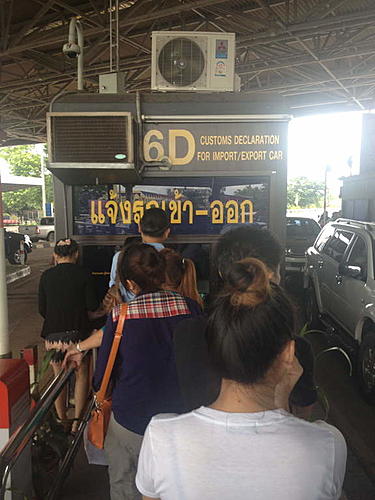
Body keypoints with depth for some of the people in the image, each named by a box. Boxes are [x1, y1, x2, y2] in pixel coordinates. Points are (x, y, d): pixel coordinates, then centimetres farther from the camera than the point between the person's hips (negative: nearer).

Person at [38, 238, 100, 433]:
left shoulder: (46, 276, 1)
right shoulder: (83, 274, -7)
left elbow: (42, 310, 5)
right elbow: (94, 310, -8)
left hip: (53, 334, 2)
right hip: (77, 334, -2)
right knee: (81, 375, 16)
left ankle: (62, 423, 26)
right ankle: (77, 421, 16)